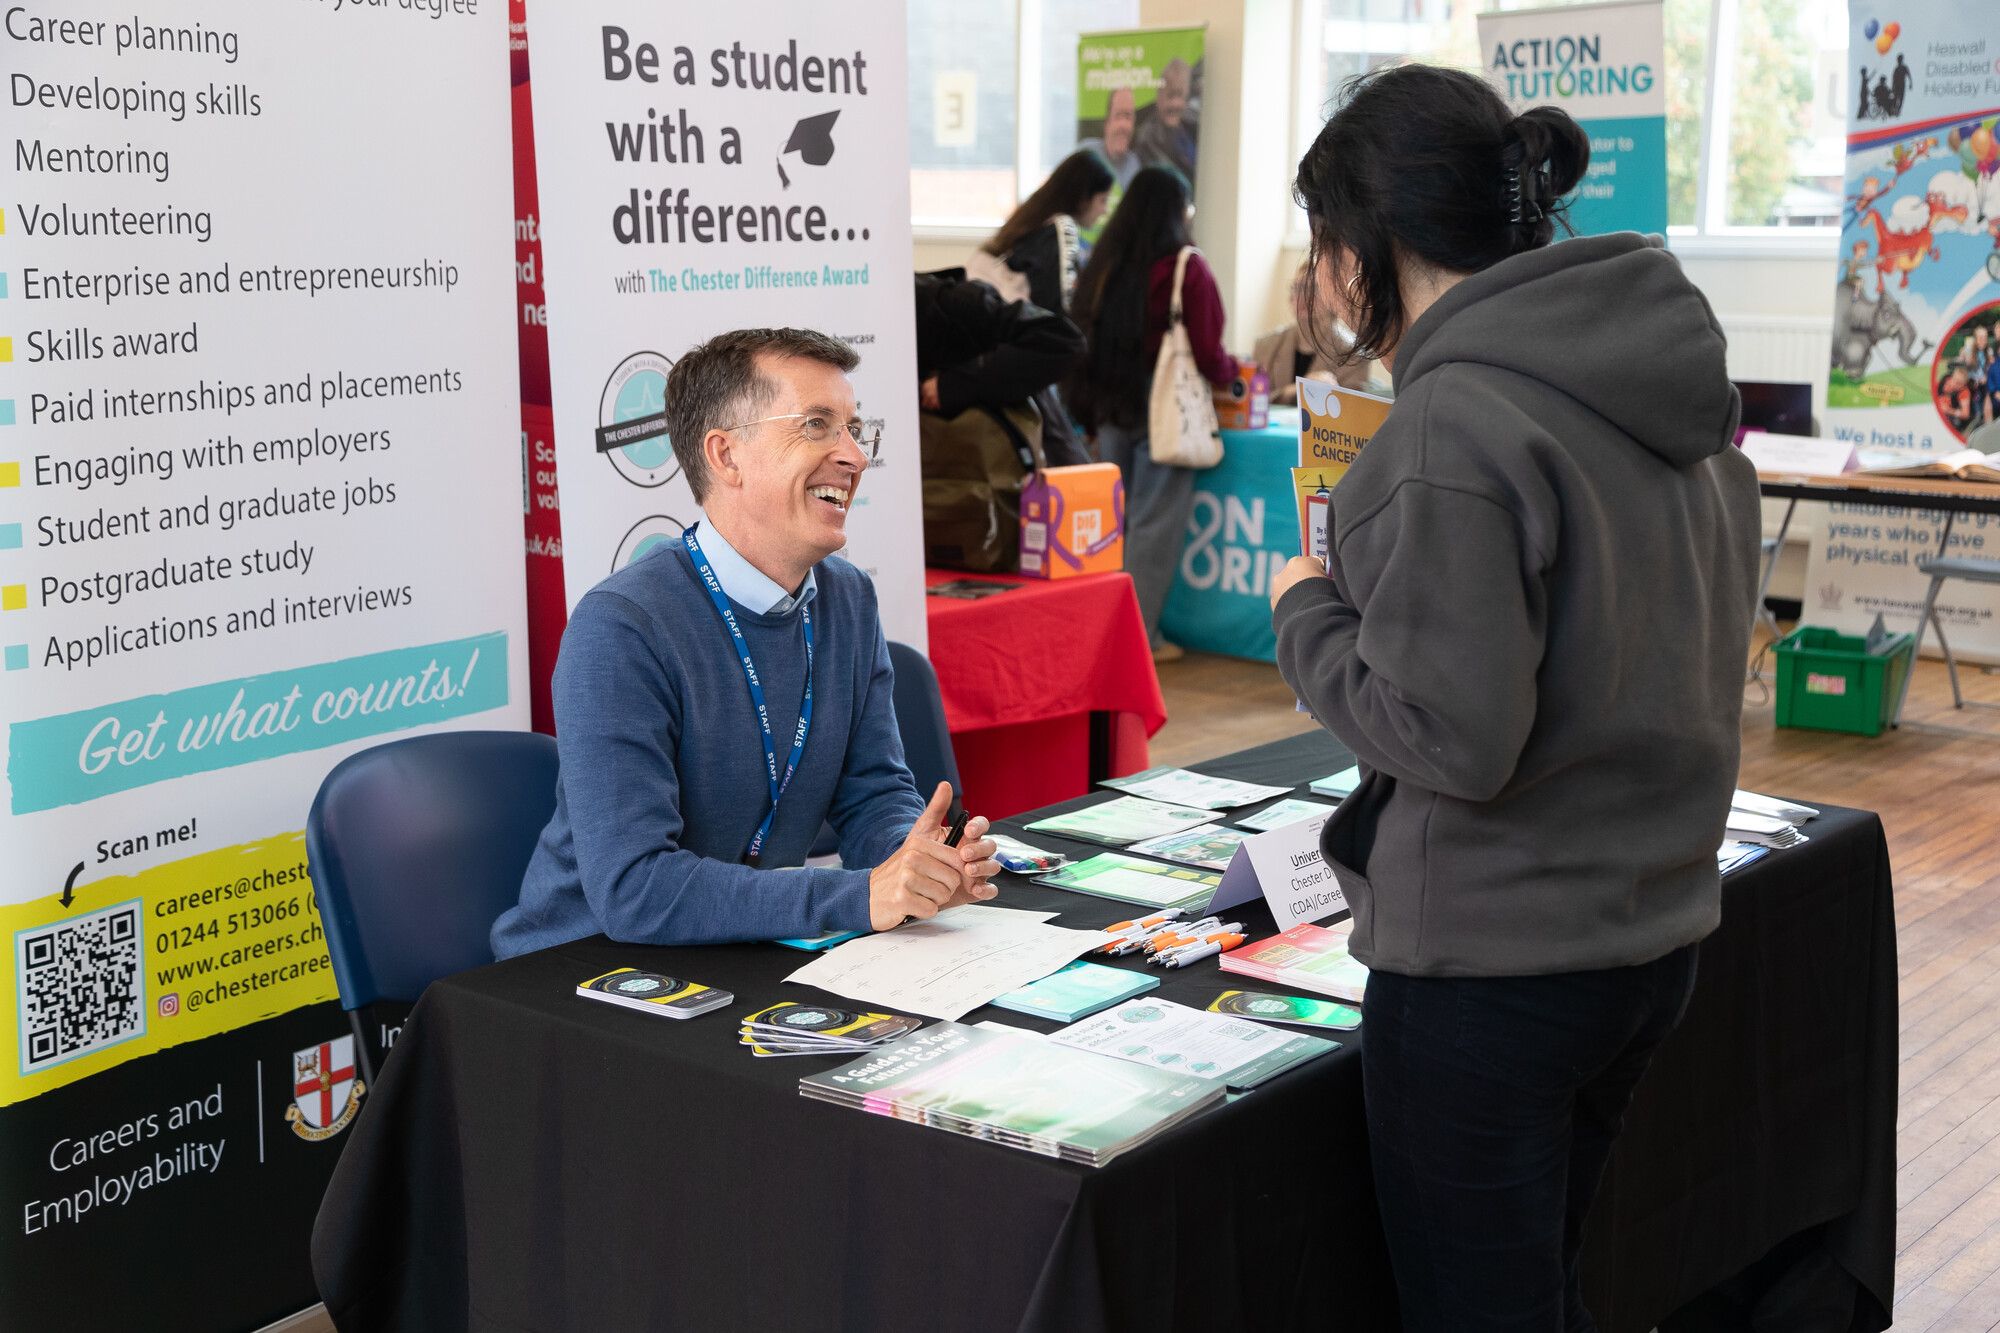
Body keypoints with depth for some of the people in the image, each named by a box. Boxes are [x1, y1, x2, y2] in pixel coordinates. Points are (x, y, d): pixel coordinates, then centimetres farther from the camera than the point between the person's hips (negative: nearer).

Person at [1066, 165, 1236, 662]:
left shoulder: (1104, 263, 6)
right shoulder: (1186, 269, -11)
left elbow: (1083, 335, 11)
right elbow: (1207, 353, -11)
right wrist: (1231, 370, 10)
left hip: (1109, 407, 6)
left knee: (1114, 515, 13)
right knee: (1155, 520, -1)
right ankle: (1140, 634, 2)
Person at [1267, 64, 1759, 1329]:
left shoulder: (1459, 424, -22)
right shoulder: (1680, 391, 6)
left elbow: (1451, 736, -23)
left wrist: (1309, 611, -7)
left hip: (1489, 968, -9)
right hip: (1654, 934, 9)